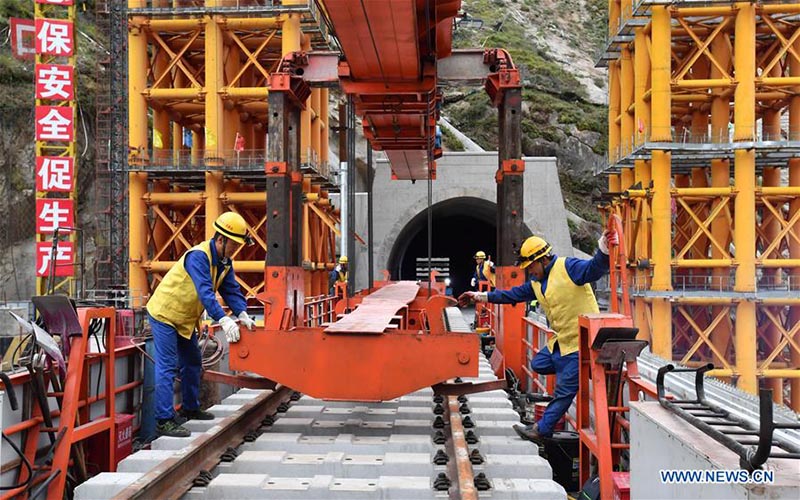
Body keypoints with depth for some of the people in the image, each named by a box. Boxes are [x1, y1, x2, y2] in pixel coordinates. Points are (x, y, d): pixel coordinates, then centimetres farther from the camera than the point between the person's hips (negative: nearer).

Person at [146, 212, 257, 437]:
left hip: (184, 318, 10)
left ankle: (190, 408, 33)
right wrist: (223, 320, -44)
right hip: (164, 314, -10)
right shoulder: (198, 256, -27)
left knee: (192, 362, 18)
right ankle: (164, 420, -12)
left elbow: (231, 290, -1)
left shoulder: (224, 262, 2)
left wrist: (242, 314, -18)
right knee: (167, 368, -12)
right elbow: (205, 292, -37)